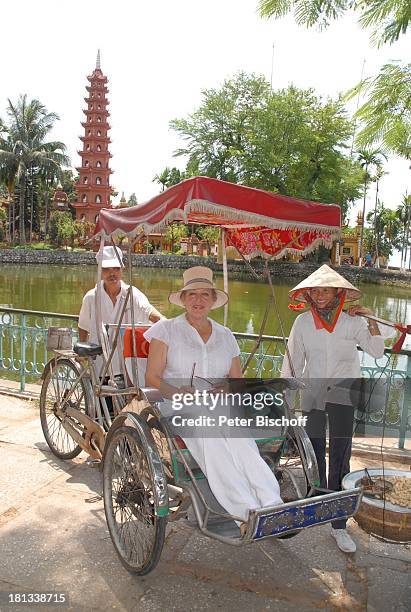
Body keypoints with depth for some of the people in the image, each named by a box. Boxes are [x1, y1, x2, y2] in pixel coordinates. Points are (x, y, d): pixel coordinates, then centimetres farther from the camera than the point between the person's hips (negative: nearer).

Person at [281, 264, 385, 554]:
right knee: (314, 457, 13)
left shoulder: (352, 320, -2)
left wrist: (371, 320, -14)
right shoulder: (303, 322, 2)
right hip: (312, 395, 2)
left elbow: (377, 351, -6)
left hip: (343, 396, -1)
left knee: (340, 459, -2)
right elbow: (292, 361, 5)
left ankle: (339, 524, 9)